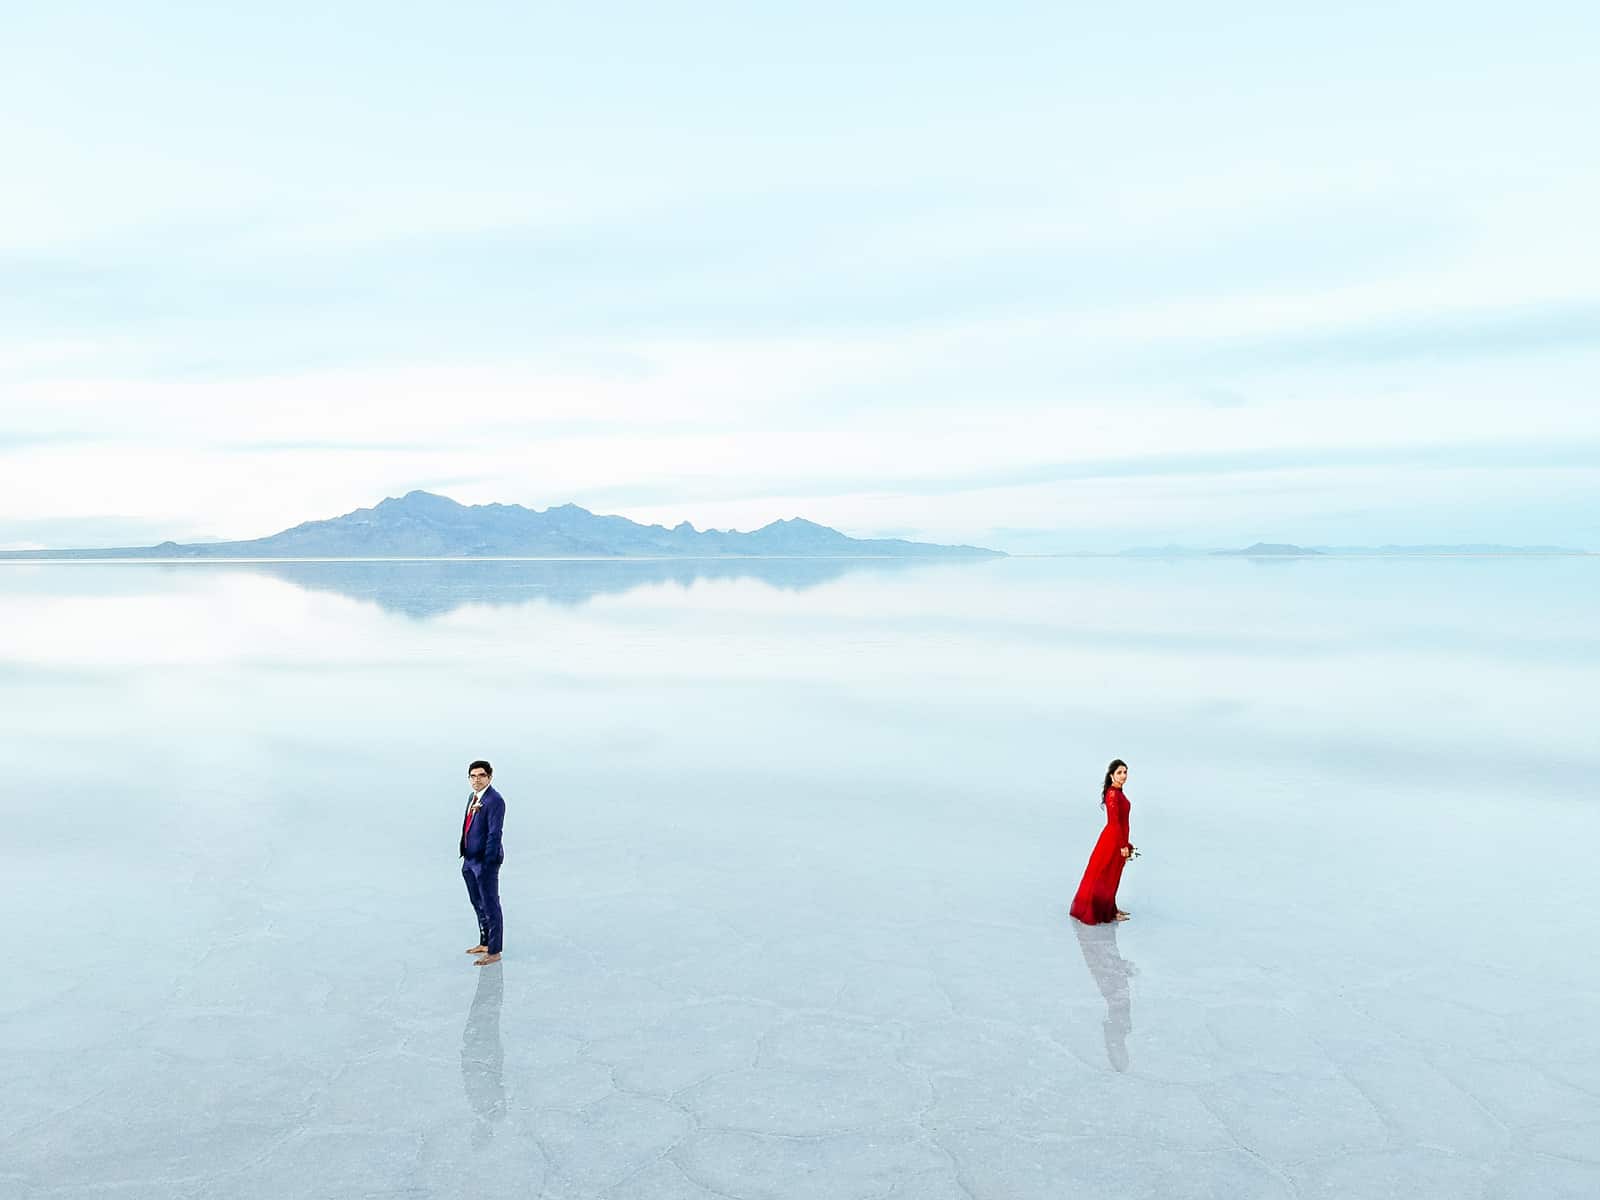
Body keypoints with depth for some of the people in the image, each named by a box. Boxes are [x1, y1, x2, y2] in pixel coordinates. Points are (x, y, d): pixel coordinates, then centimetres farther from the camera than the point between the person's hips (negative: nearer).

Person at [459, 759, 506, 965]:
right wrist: (465, 856, 12)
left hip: (486, 860, -9)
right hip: (470, 860, 9)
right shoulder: (472, 797, 10)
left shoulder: (494, 800, -17)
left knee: (490, 905, 0)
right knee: (478, 903, 20)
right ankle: (485, 943, 35)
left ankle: (494, 952, 8)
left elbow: (494, 834, -20)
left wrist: (487, 863, -21)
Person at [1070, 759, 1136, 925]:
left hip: (1118, 839, 9)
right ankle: (1106, 913, 12)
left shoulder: (1118, 792, 10)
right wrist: (1123, 845, -22)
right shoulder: (1113, 794, -19)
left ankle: (1110, 909, 31)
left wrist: (1125, 843, 20)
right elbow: (1114, 822, -22)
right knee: (1107, 877, 3)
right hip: (1113, 840, -9)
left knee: (1112, 876, 19)